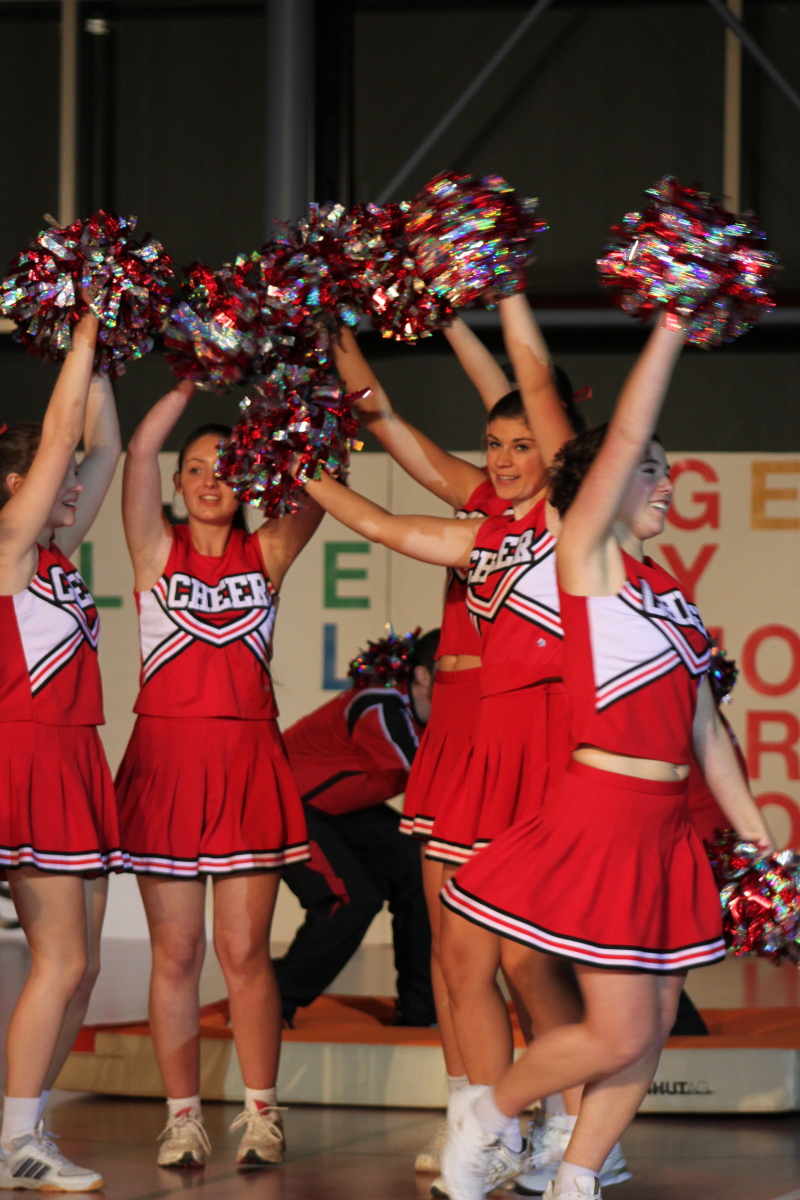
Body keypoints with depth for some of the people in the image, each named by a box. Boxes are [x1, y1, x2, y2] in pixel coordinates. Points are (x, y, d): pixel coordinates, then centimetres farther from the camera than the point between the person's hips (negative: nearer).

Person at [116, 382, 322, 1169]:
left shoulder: (266, 554, 7)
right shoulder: (157, 551, 4)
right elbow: (140, 450, -9)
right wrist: (194, 381, -12)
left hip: (248, 760, 0)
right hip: (166, 757, 0)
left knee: (244, 950, 0)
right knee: (176, 952, 2)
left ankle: (260, 1113, 10)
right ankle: (182, 1116, 10)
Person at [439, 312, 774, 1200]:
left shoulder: (668, 591, 15)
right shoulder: (586, 558, -5)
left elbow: (703, 726, 18)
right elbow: (622, 439, -17)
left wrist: (754, 834, 17)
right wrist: (673, 324, -18)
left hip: (667, 826, 8)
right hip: (600, 816, -7)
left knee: (651, 1036, 7)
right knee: (620, 1035, -7)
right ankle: (487, 1112, 15)